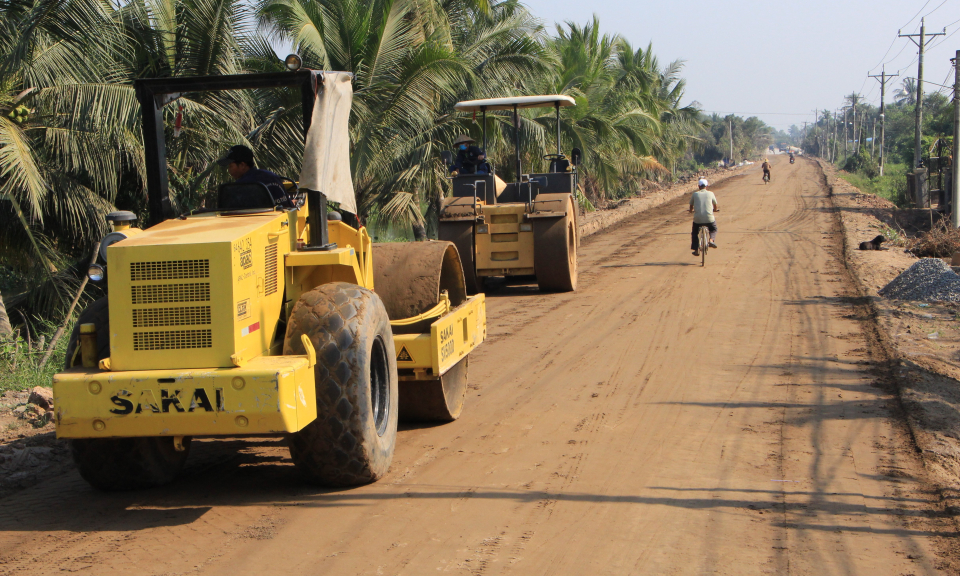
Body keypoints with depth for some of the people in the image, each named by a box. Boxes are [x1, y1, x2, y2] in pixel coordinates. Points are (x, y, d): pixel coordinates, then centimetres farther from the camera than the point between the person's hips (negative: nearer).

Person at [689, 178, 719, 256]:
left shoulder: (695, 194, 7)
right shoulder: (710, 193, 7)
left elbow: (691, 208, 15)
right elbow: (715, 207, 18)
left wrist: (691, 210, 39)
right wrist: (715, 209, 42)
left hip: (697, 219, 0)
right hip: (709, 219, 0)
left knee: (695, 233, 25)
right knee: (713, 229, 30)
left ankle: (696, 250, 20)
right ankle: (711, 240, 4)